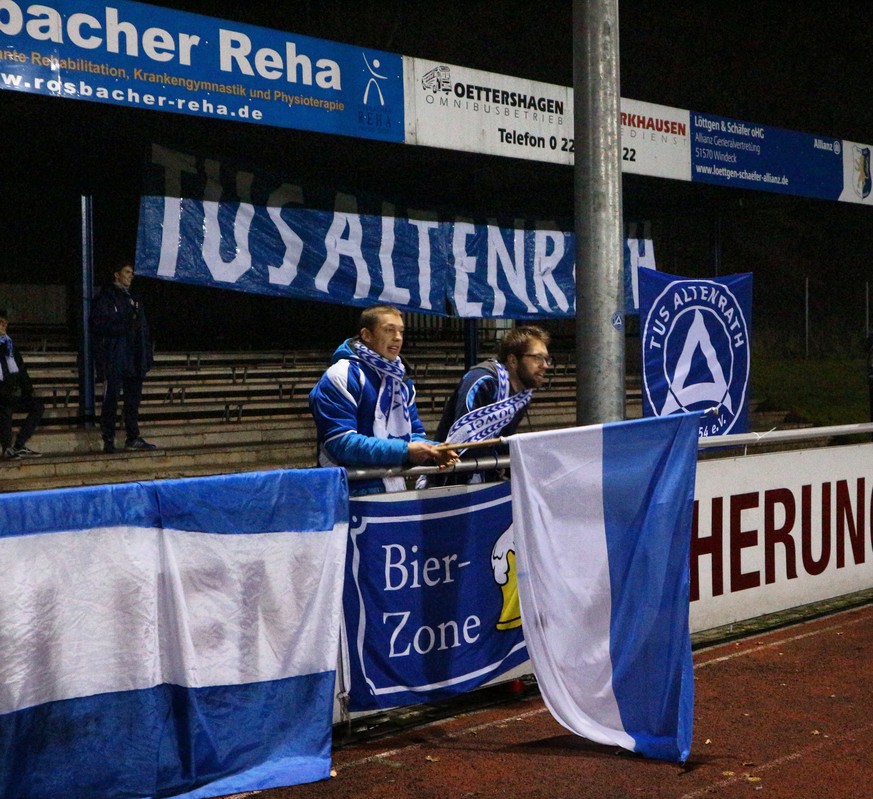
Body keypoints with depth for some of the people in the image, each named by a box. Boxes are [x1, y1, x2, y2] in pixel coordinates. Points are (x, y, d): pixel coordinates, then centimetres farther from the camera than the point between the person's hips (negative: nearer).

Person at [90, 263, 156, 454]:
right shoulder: (105, 298, 0)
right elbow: (98, 325, -10)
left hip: (134, 359, 6)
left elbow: (144, 329, 18)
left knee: (133, 400, 8)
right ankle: (108, 440, -3)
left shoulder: (135, 299, 20)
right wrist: (123, 327, -18)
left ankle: (133, 438, 13)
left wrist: (146, 355, 11)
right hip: (113, 358, -6)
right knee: (111, 399, -6)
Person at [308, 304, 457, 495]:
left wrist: (431, 450, -7)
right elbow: (341, 442, -20)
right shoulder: (342, 376, -12)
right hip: (352, 493, -7)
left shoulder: (402, 381, 14)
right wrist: (404, 451, -21)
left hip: (395, 490, 7)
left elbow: (414, 434, 16)